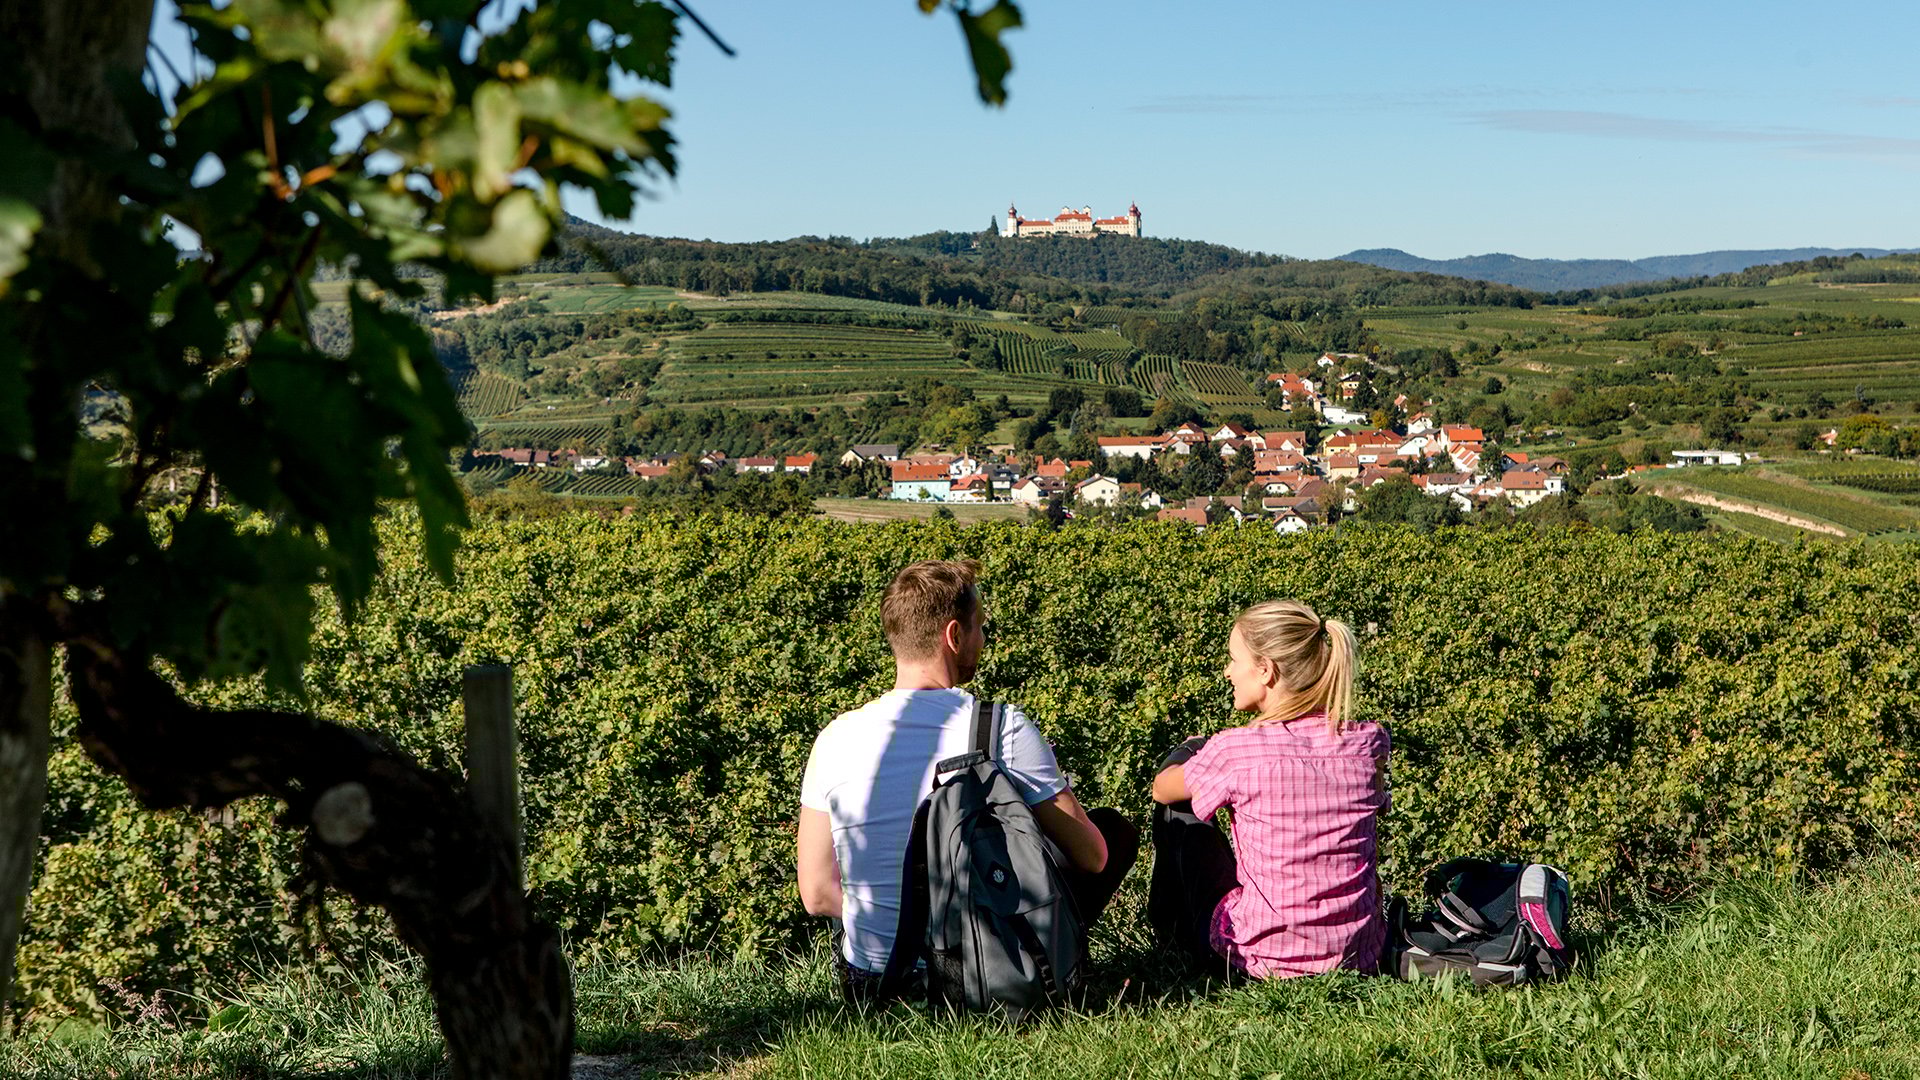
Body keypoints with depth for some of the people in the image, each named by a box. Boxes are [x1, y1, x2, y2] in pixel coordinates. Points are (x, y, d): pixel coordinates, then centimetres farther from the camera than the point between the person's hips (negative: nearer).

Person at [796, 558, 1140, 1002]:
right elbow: (1092, 857, -5)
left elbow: (817, 894, -3)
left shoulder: (835, 740, -7)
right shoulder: (1005, 729, -15)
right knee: (1118, 830, 16)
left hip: (869, 983, 4)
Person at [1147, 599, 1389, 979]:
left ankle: (1171, 925, 36)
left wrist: (1200, 758, 27)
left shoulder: (1235, 751, -18)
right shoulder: (1367, 743, -6)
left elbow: (1161, 788, 3)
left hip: (1262, 957, -4)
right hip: (1358, 954, 4)